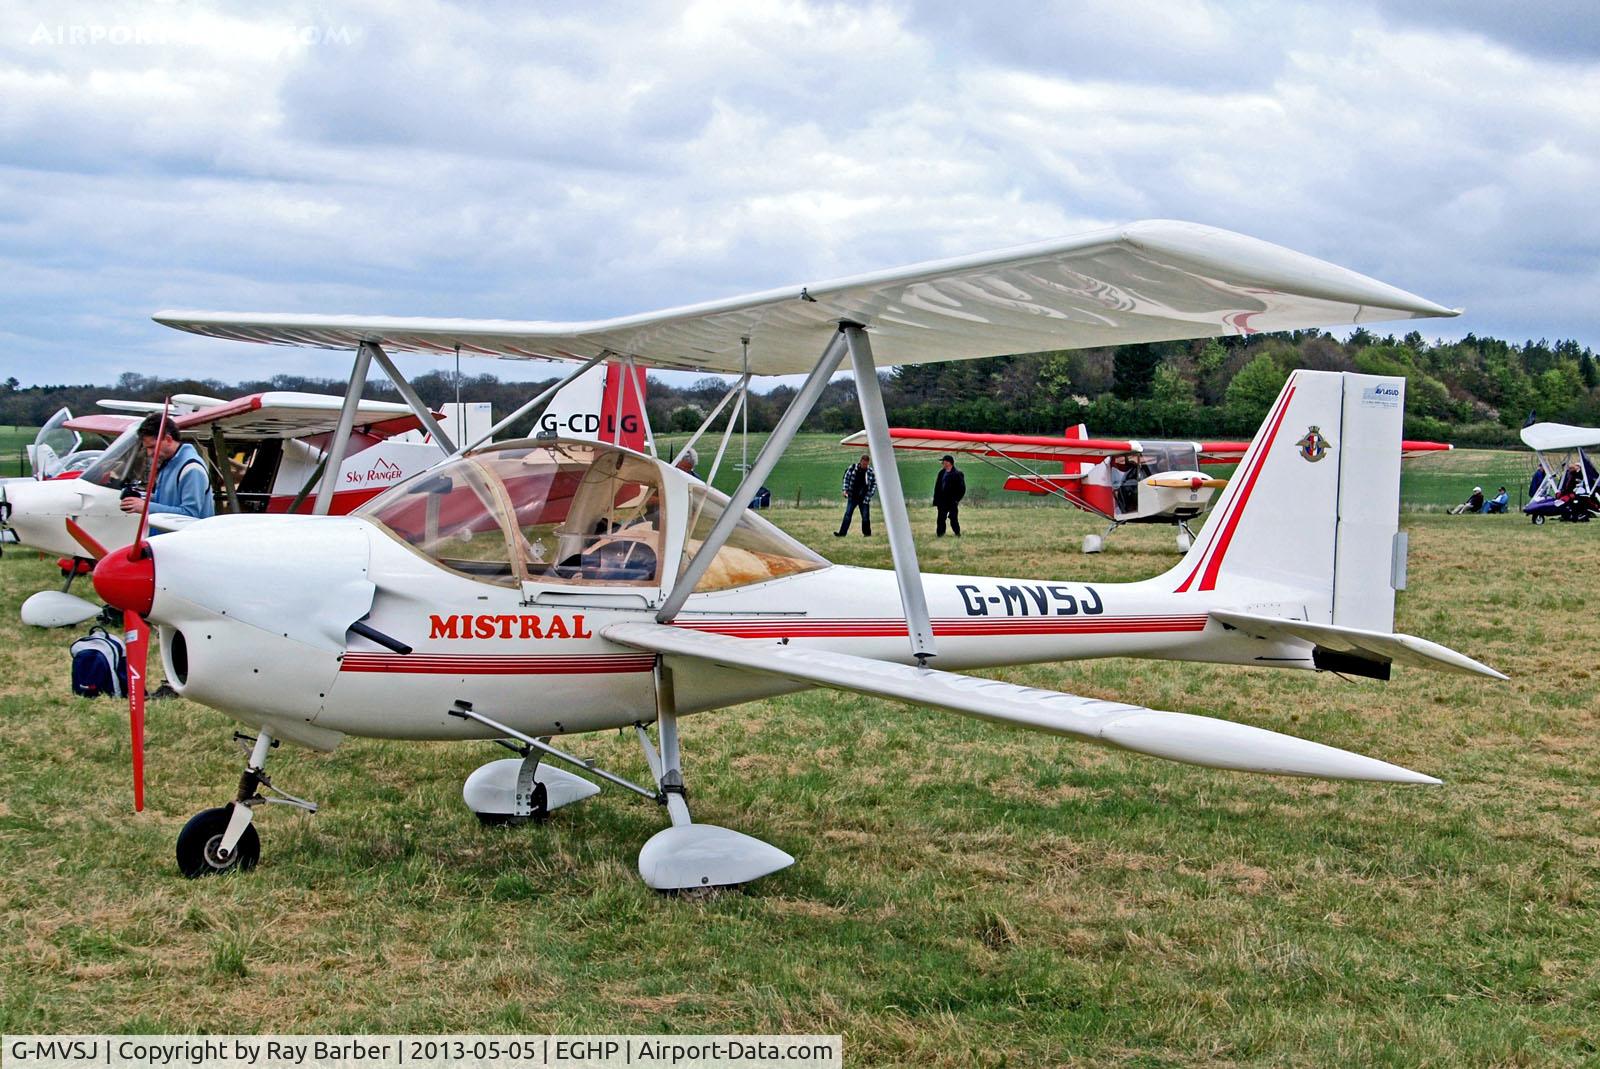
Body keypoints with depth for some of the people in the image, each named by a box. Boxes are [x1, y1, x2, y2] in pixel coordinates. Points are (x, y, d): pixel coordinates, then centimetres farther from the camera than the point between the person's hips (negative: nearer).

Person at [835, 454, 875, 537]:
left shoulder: (870, 471, -5)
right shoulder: (852, 468, -3)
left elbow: (874, 484, 3)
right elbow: (846, 477, 6)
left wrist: (869, 495, -5)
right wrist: (845, 489, -2)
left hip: (863, 498, -1)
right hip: (852, 496, 1)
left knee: (865, 516, 3)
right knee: (848, 514, -1)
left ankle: (867, 533, 18)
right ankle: (842, 532, -2)